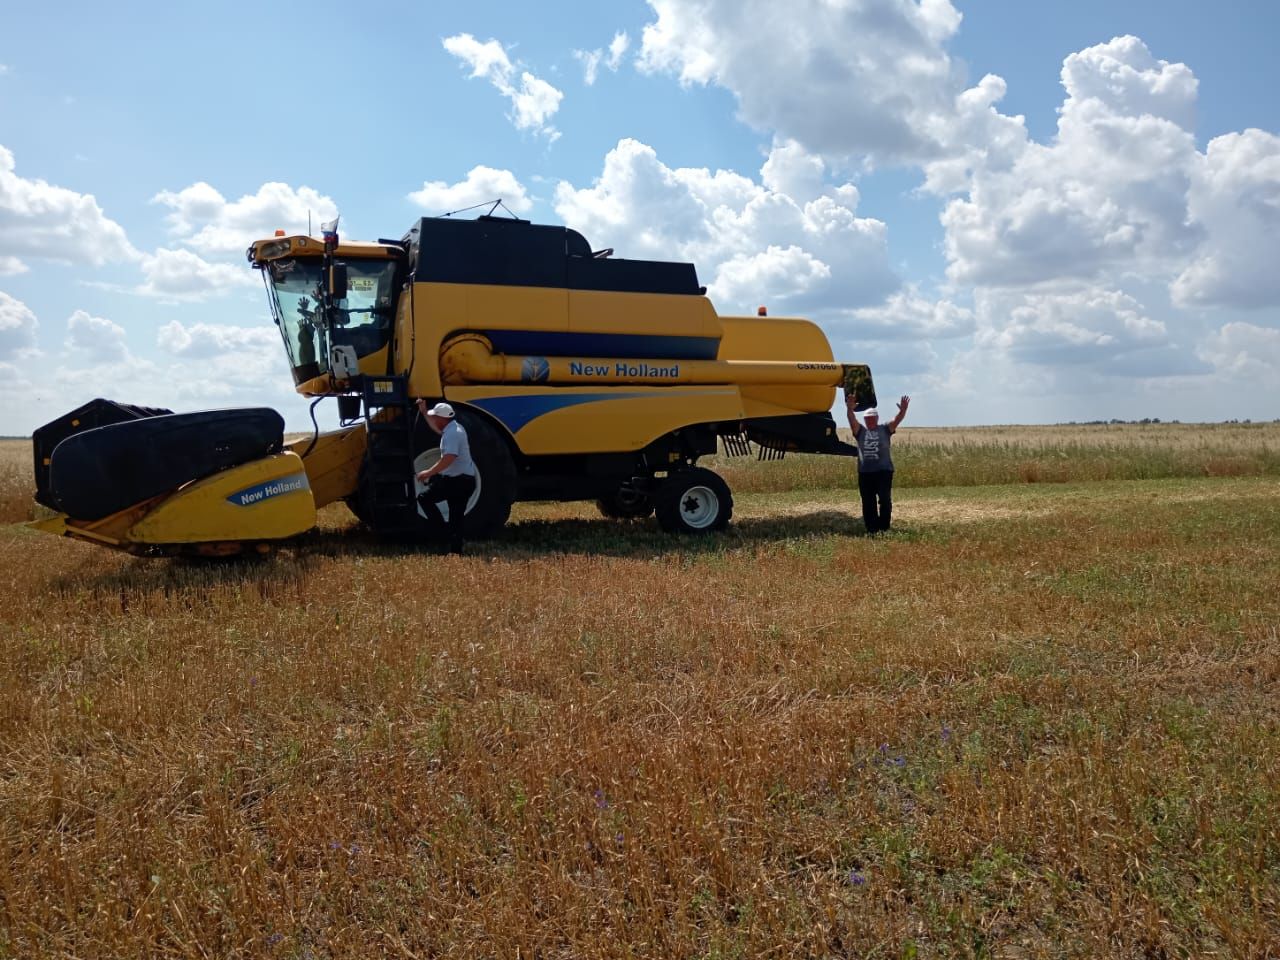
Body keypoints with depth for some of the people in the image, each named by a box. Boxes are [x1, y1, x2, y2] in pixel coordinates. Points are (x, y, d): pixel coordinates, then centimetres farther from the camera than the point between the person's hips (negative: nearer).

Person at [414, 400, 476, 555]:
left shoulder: (452, 434, -18)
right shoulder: (453, 428, 14)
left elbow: (449, 458, -31)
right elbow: (437, 428, 36)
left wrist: (429, 472, -27)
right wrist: (424, 412, 34)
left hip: (457, 481, -10)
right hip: (466, 480, 10)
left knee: (424, 498, -3)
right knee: (456, 519, 11)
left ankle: (444, 529, -8)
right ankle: (456, 552, 13)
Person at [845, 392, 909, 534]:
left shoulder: (884, 429, 9)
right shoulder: (860, 431, 11)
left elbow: (896, 421, -8)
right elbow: (852, 420, -7)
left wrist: (902, 411, -30)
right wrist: (849, 409, -29)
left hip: (884, 470, -2)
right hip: (865, 472, 2)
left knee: (885, 500, -7)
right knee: (868, 503, 5)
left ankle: (884, 527, 4)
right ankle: (872, 529, 13)